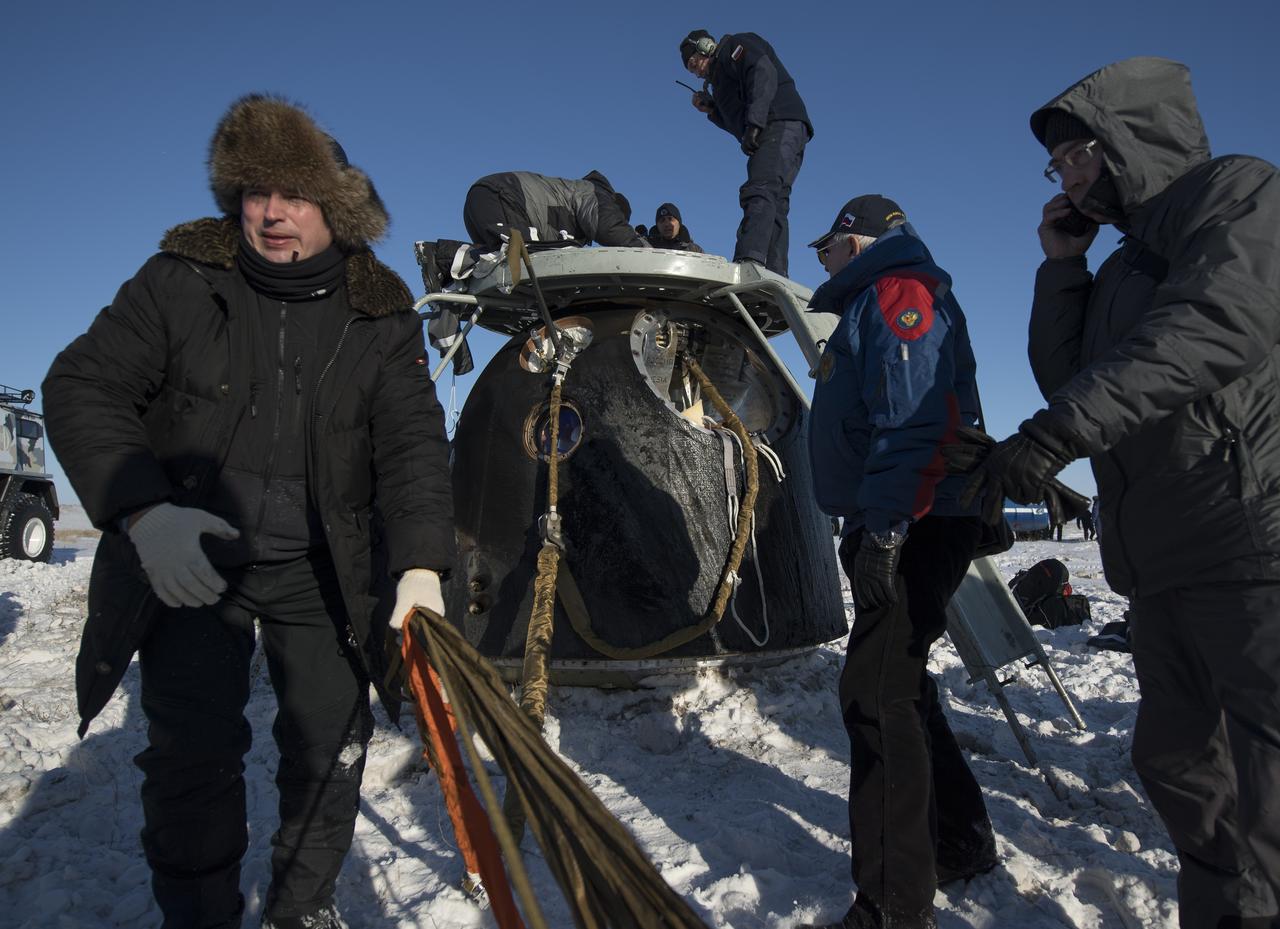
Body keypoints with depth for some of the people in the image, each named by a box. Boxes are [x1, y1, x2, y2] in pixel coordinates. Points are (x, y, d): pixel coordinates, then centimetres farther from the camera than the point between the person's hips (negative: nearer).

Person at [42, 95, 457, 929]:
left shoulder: (380, 317, -3)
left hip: (322, 568, 2)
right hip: (187, 557, -1)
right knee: (193, 747, -3)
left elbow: (413, 443, -10)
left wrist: (421, 564, -25)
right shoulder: (181, 281, -4)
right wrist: (142, 512, -23)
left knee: (334, 734, 5)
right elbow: (82, 388, -6)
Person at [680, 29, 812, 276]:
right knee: (774, 207, -3)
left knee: (759, 193, -27)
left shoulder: (734, 45, 12)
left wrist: (754, 122, -20)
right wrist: (712, 110, 21)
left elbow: (764, 73, -9)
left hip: (780, 122, -9)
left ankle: (749, 262, -44)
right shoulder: (721, 78, 35)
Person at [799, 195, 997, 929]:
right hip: (896, 528, 11)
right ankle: (960, 844, 32)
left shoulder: (900, 292, -7)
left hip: (917, 529, -11)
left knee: (877, 697, -12)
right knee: (899, 688, 17)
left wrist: (884, 529, -26)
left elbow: (916, 420, -22)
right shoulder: (875, 306, 25)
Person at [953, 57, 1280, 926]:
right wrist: (1063, 265, 12)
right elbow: (1066, 377, 17)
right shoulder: (1127, 263, 24)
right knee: (1177, 758, 15)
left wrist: (1053, 435, -25)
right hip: (1167, 564, 9)